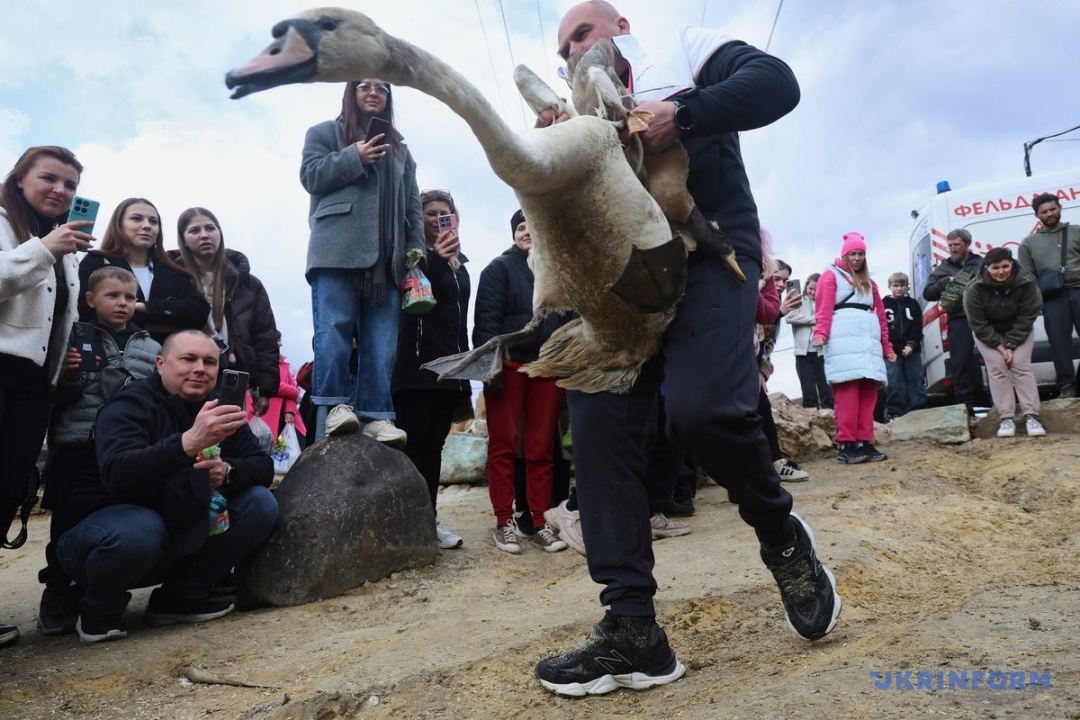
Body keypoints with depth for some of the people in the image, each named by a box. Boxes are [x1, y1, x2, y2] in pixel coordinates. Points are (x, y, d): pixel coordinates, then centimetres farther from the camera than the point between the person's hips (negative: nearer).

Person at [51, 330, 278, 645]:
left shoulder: (217, 412, 0)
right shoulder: (129, 406, -19)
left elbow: (263, 466, -4)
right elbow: (117, 474, -38)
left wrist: (228, 471, -27)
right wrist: (188, 443, -54)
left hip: (179, 533, 6)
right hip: (98, 530, -6)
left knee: (261, 503, -10)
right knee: (140, 530, -39)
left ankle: (182, 595, 0)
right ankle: (100, 608, -5)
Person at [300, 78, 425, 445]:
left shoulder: (400, 149, 28)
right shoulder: (325, 132, 18)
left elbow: (413, 206, 20)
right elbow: (310, 175, 1)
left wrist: (416, 251, 6)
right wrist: (355, 157, -8)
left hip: (385, 257, 4)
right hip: (338, 252, -3)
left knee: (382, 342, -5)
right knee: (334, 331, -13)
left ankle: (375, 415, -7)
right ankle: (335, 406, -11)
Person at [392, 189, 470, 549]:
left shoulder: (459, 262, 19)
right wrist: (436, 259, -33)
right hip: (417, 365, -6)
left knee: (434, 445, 7)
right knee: (413, 444, -8)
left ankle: (429, 518, 11)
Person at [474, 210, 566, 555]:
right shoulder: (500, 268, 3)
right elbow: (486, 319, -6)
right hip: (508, 366, -3)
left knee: (541, 448, 6)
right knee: (503, 445, 0)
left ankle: (540, 522, 13)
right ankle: (504, 522, 7)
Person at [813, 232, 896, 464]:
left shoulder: (869, 283, 29)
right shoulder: (831, 276, 10)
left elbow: (880, 315, 27)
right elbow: (824, 308, -4)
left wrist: (887, 346, 21)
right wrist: (820, 333, -20)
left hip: (869, 343, 6)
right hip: (843, 343, -6)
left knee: (868, 394, -1)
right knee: (847, 393, -12)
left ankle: (865, 442, 2)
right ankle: (846, 445, -12)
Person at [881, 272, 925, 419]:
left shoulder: (913, 304, 11)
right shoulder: (883, 304, 5)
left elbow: (917, 327, 5)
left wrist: (911, 345, -9)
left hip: (912, 350, 2)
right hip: (891, 351, -2)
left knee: (916, 382, 2)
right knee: (894, 383, -5)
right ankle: (894, 412, 1)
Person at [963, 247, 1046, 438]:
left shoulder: (1026, 283, -24)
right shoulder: (974, 290, -27)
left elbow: (1026, 318, -18)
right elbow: (979, 325, -20)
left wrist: (1011, 345, -22)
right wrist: (999, 346, -21)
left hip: (1019, 332, 1)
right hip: (987, 334, -1)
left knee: (1022, 366, -13)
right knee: (997, 368, -13)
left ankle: (1031, 416, -14)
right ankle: (1006, 418, -14)